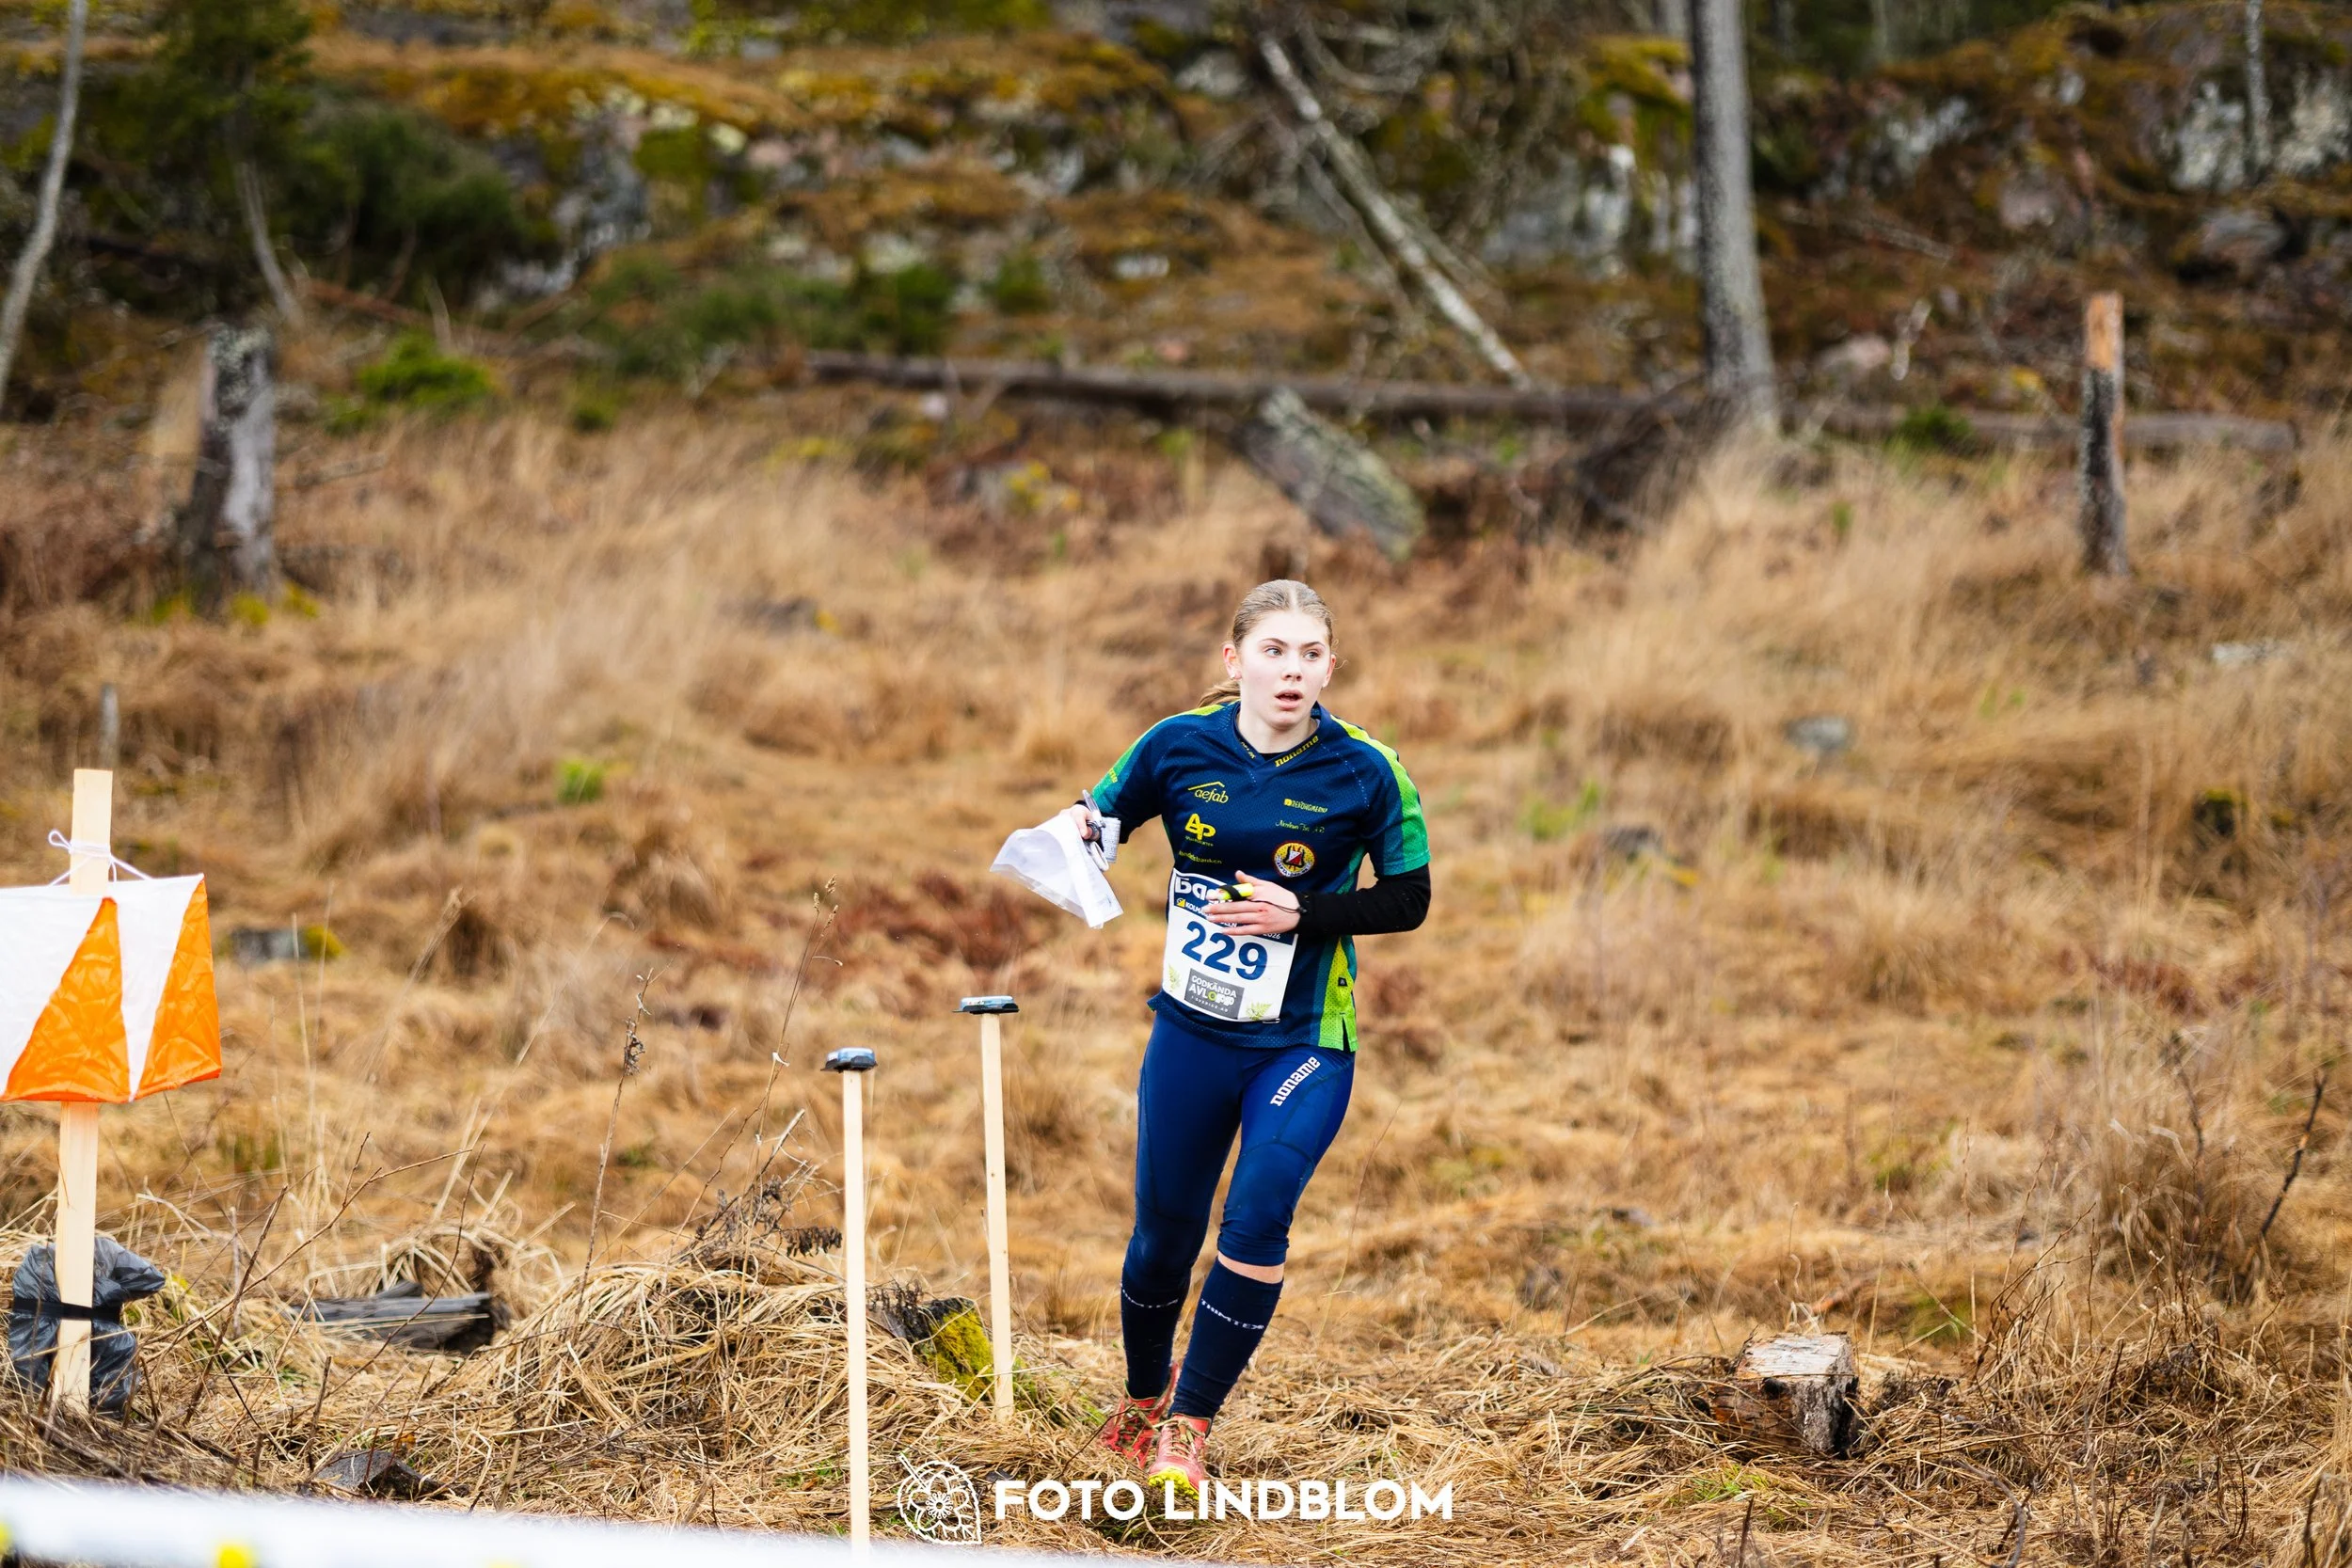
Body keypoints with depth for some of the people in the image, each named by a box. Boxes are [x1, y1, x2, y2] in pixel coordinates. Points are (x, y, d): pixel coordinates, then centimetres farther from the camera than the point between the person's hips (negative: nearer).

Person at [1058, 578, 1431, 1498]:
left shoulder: (1364, 774, -10)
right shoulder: (1179, 748, -5)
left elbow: (1408, 900, -4)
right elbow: (1099, 819, 8)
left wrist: (1301, 913, -18)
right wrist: (1073, 834, -16)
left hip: (1305, 1043, -2)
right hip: (1191, 1033, 2)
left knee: (1257, 1215, -21)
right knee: (1164, 1232, 9)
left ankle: (1189, 1426, -7)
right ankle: (1141, 1402, 38)